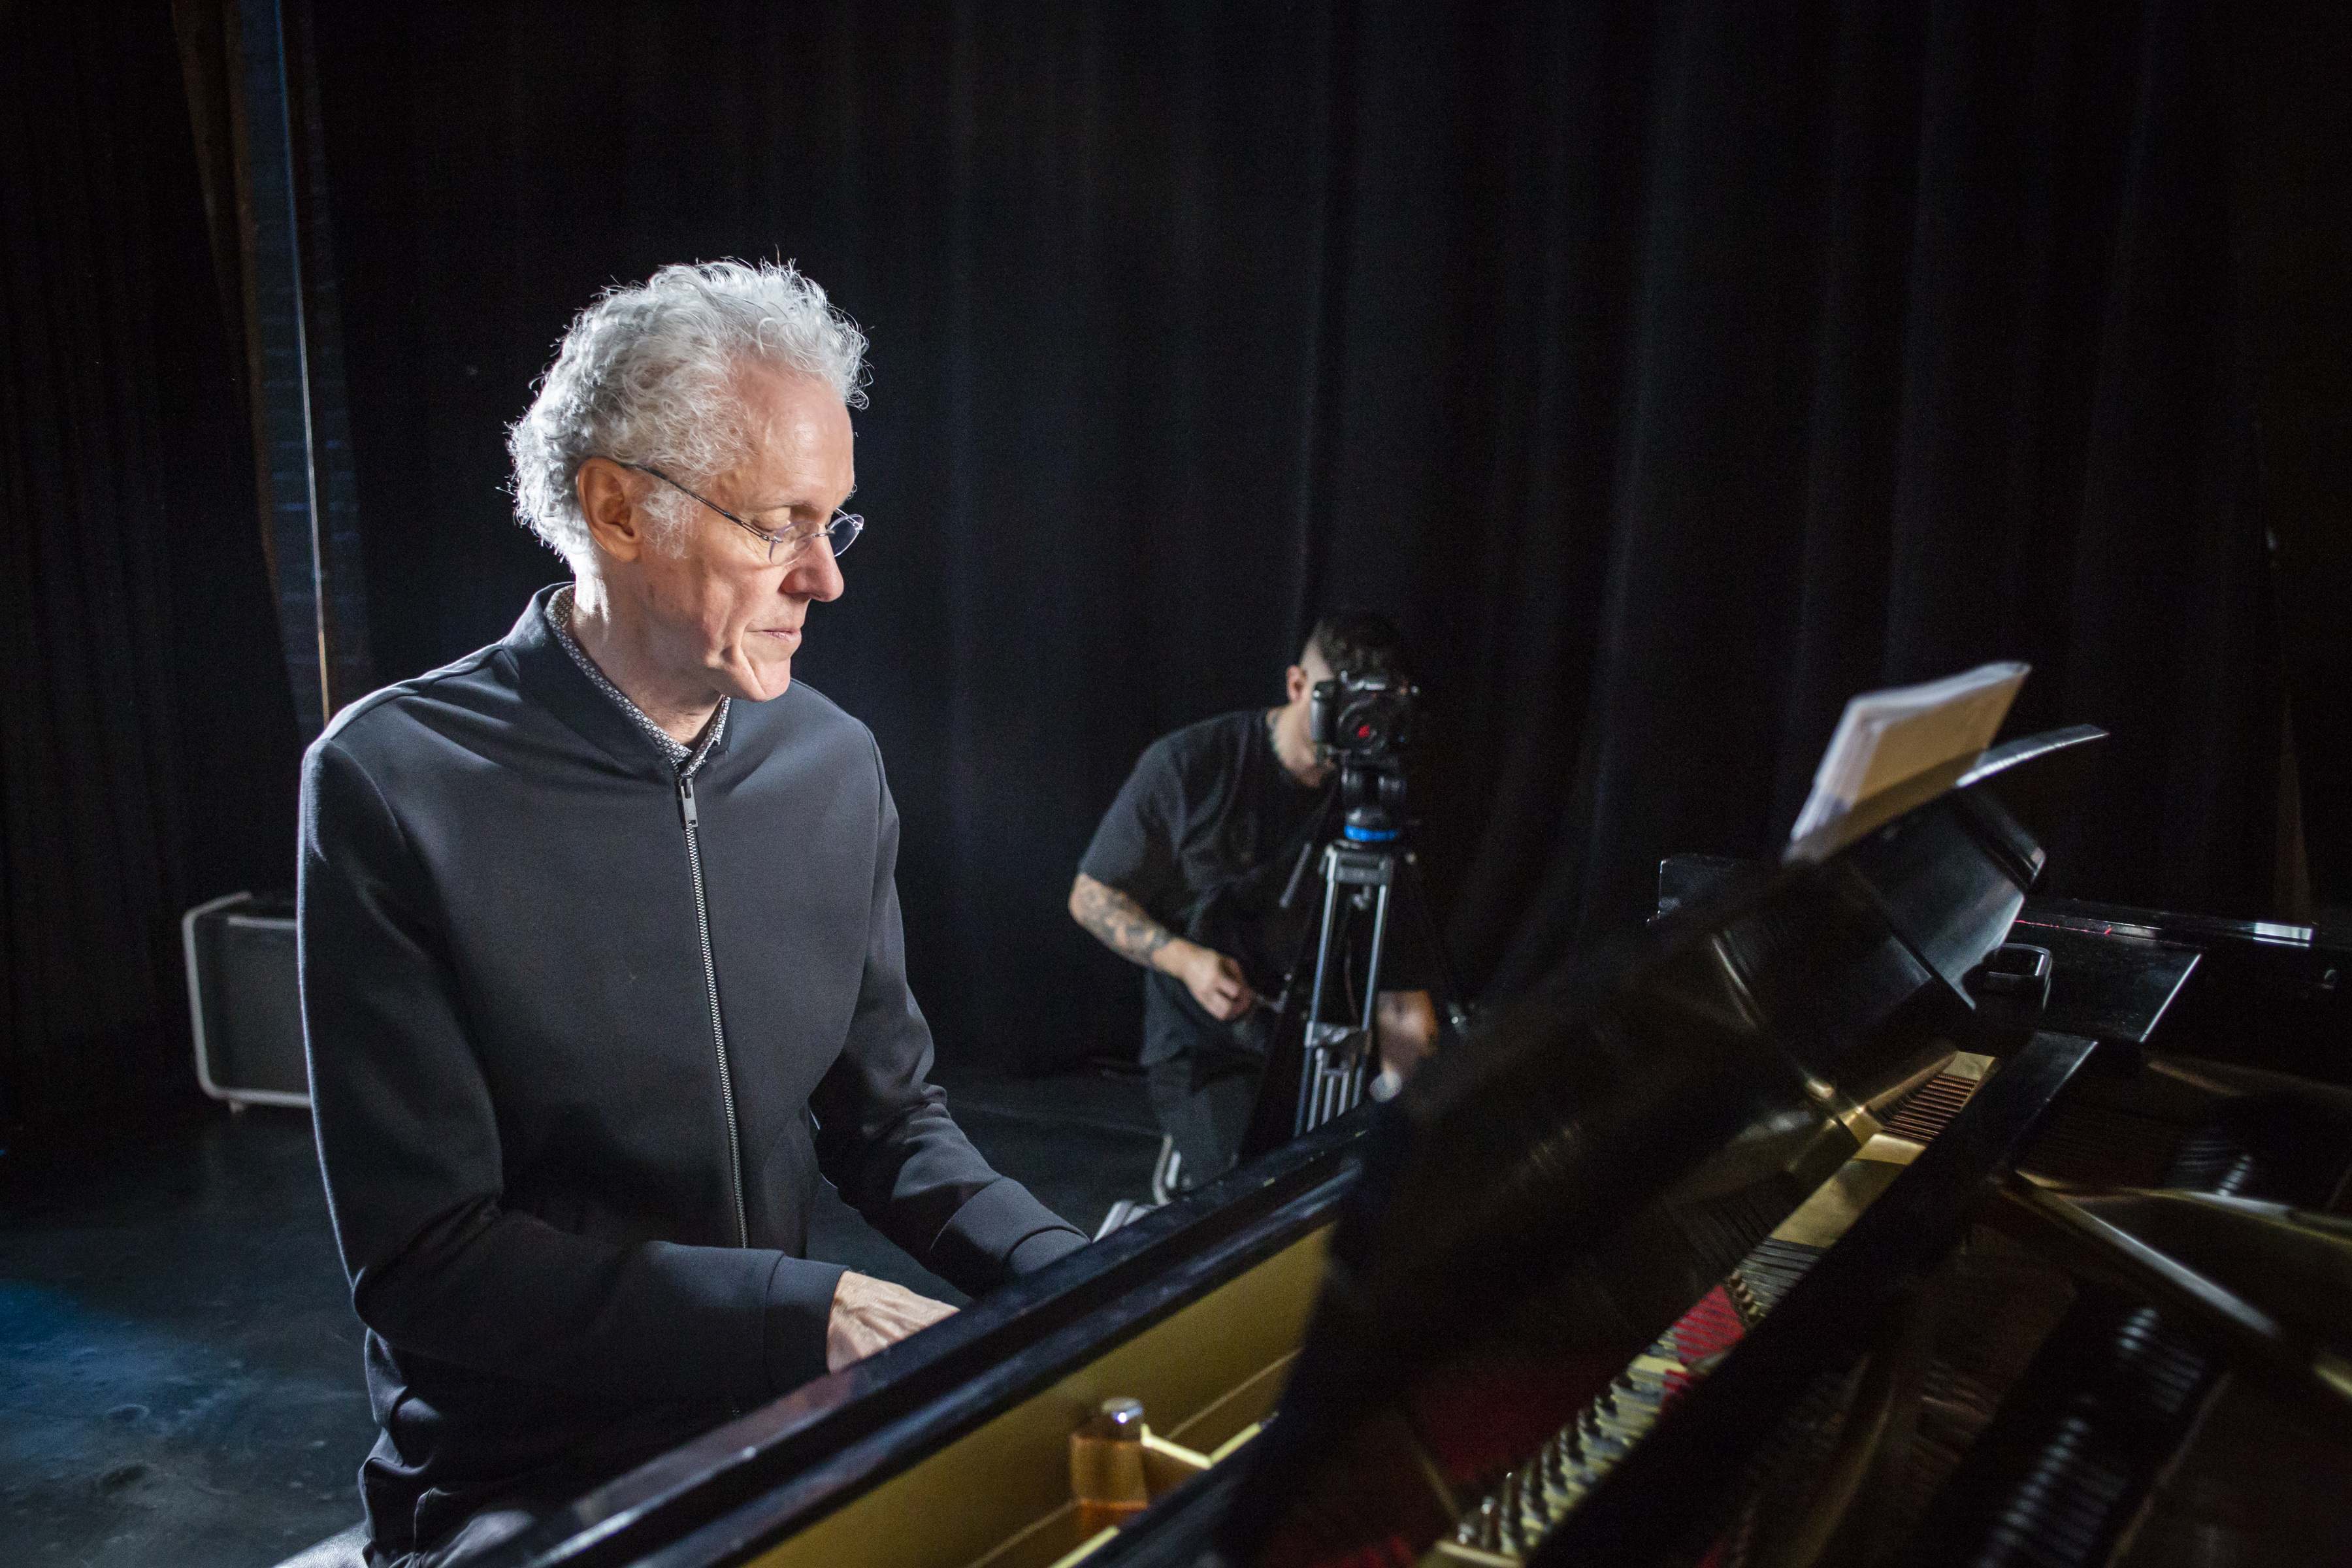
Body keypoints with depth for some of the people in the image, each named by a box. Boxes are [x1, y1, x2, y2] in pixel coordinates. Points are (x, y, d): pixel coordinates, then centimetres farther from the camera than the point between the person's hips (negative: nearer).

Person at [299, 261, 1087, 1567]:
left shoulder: (834, 764, 0)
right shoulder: (392, 783, -15)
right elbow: (421, 1260, -16)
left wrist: (1074, 1281, -6)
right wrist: (800, 1314, -22)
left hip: (783, 1435, 5)